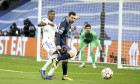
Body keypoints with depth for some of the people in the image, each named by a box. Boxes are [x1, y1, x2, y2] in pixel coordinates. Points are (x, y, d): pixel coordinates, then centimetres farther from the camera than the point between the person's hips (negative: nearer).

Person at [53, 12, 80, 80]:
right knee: (72, 54, -26)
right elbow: (58, 34, -29)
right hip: (61, 43, -10)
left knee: (65, 60, 13)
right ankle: (56, 60, -21)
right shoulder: (64, 24, -22)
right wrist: (58, 45, -38)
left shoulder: (68, 20, 4)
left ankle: (64, 76, 19)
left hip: (63, 42, 10)